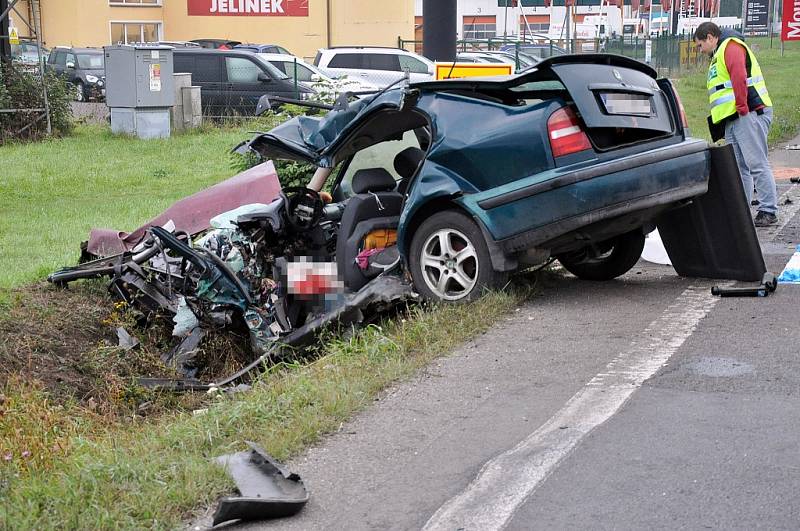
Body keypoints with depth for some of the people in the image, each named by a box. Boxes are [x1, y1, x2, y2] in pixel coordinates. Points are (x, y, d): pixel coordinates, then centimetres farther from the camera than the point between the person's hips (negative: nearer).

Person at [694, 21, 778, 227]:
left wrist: (742, 108, -20)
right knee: (738, 168, 7)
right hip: (733, 120, 11)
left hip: (749, 115, -11)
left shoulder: (731, 46, -4)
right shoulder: (719, 55, 28)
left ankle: (769, 211, -11)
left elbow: (739, 76, -19)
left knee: (757, 164, -11)